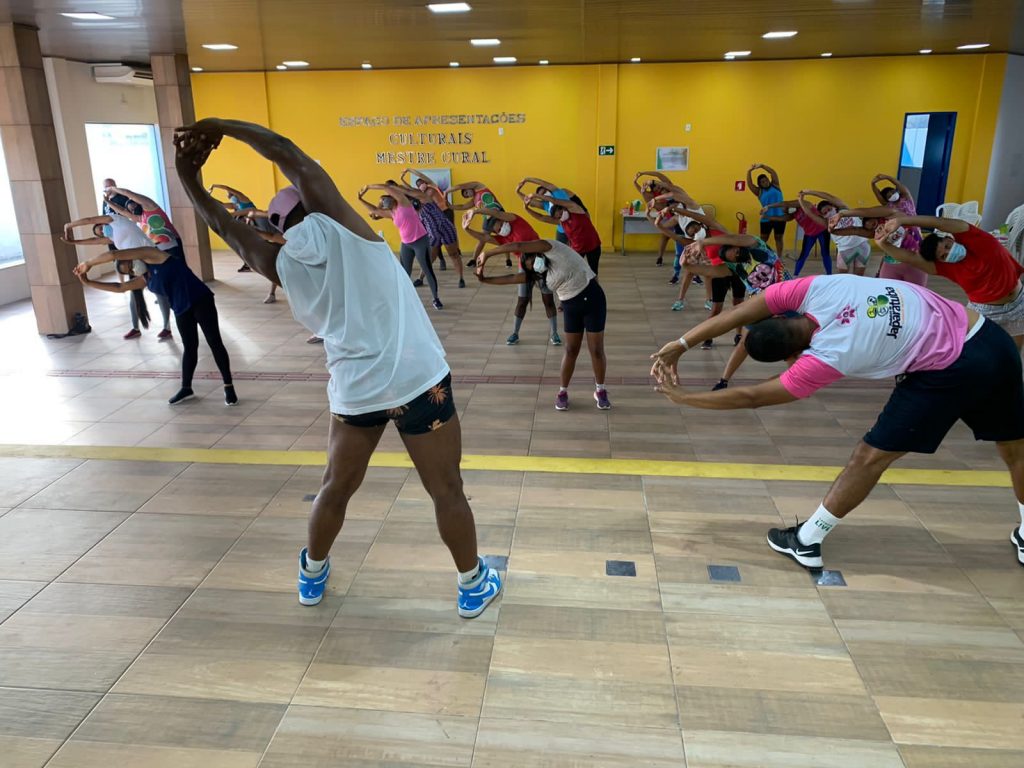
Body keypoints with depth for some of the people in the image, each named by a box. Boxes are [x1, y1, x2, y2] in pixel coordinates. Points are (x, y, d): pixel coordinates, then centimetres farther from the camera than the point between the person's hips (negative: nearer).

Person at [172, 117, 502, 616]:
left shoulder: (282, 265, 5)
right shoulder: (334, 225, -3)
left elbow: (227, 227, 20)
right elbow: (288, 154, 5)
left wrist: (189, 177, 28)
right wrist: (220, 126, 14)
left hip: (355, 391, 4)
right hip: (418, 381, -3)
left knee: (336, 488, 24)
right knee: (447, 491, 10)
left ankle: (312, 576, 44)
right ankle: (473, 586, 26)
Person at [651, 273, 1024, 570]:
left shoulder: (825, 359, -24)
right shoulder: (817, 288, -14)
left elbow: (750, 397, -16)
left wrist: (683, 397, -9)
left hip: (951, 371, -8)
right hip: (993, 339, 8)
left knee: (871, 457, 1)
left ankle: (807, 542, 11)